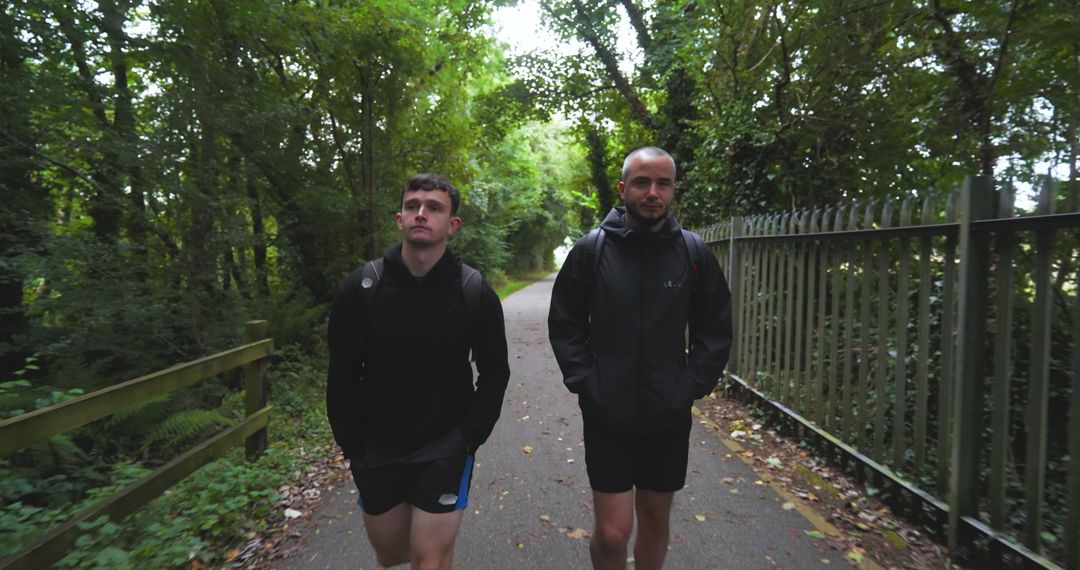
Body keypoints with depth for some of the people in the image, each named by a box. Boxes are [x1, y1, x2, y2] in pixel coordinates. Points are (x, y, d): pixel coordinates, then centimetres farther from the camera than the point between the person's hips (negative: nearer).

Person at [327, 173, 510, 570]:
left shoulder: (475, 293, -10)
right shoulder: (360, 288, -8)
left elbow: (494, 375, -2)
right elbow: (342, 377, 0)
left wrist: (465, 441, -8)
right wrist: (354, 449, -1)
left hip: (444, 450, -2)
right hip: (377, 449, 3)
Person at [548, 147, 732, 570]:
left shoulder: (694, 252, -2)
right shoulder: (591, 249, -6)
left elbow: (715, 330, 5)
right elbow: (564, 325, 0)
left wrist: (693, 385, -3)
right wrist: (583, 380, -7)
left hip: (669, 415, 2)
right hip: (607, 414, -2)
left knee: (656, 517, 19)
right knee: (613, 532, 2)